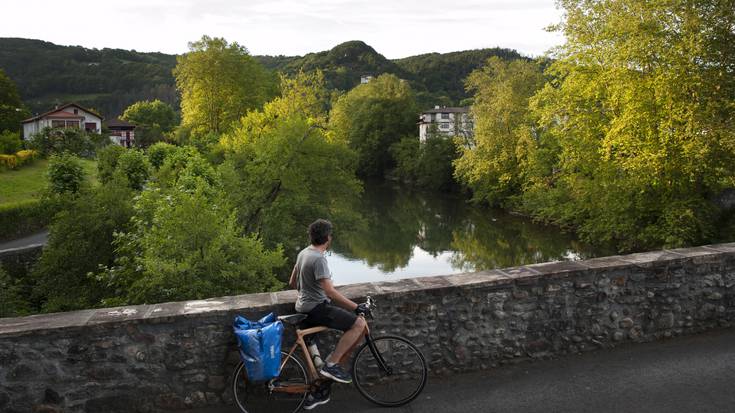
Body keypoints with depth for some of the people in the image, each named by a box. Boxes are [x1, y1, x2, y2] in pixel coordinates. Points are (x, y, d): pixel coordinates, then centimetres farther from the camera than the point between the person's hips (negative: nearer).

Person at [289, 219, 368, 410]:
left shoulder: (303, 253, 10)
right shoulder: (318, 259, -20)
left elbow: (292, 283, 20)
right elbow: (330, 291, -26)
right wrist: (355, 306, -24)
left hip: (305, 306, 10)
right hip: (316, 308, -10)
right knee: (359, 324, -15)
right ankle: (331, 364, -11)